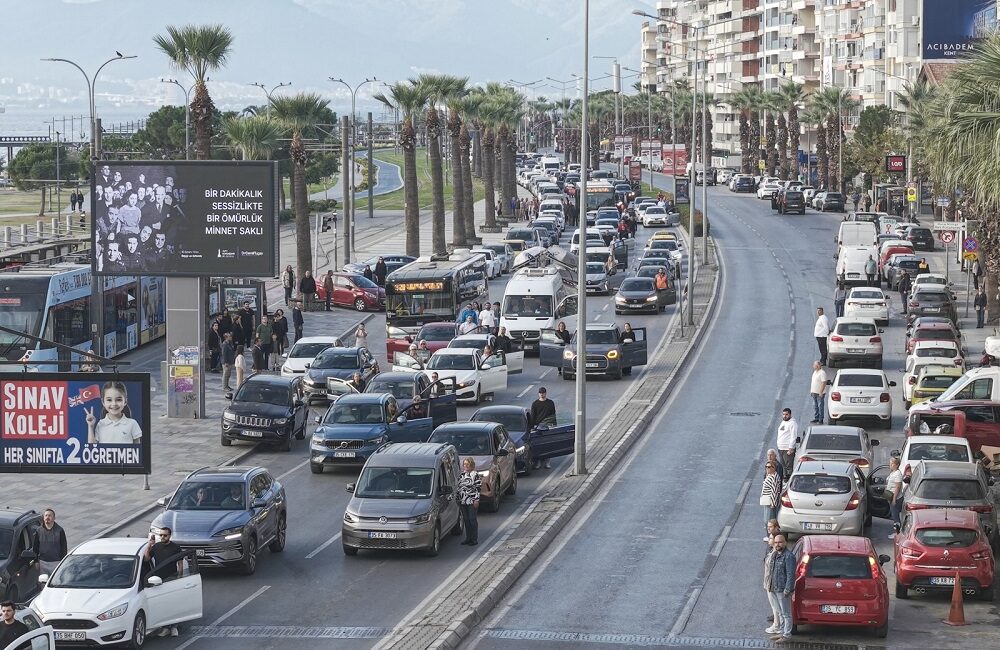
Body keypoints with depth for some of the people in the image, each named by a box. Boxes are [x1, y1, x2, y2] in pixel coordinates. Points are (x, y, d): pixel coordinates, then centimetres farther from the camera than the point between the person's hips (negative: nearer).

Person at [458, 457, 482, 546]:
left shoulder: (475, 474, -5)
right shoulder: (462, 475, 12)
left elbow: (478, 488, -8)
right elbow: (459, 487, 17)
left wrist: (476, 500, -13)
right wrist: (458, 499, 13)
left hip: (472, 501, -6)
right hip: (463, 501, 6)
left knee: (472, 520, -3)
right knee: (466, 520, 9)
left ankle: (474, 539, 3)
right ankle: (468, 538, 17)